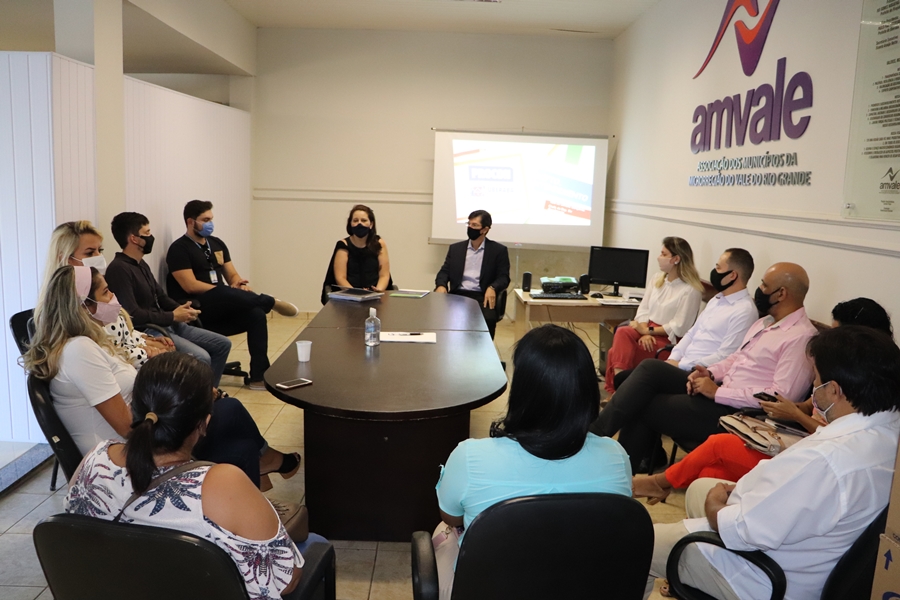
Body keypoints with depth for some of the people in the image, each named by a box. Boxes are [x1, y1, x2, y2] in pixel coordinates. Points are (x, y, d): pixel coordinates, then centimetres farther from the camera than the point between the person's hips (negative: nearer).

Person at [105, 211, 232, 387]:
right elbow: (132, 315, -25)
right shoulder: (119, 269, -16)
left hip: (166, 324, 10)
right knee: (201, 357, -29)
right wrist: (172, 316, -16)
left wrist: (181, 308, -3)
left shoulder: (141, 265, 15)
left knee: (223, 344, 7)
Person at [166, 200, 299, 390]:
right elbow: (191, 286, -15)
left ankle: (258, 376, -22)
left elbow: (232, 275, 17)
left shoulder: (217, 244, 17)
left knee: (256, 313, -23)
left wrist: (240, 286, -8)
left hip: (223, 309, 6)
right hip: (196, 311, -6)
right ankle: (272, 303, -17)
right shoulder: (179, 249, -5)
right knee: (224, 293, -37)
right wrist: (231, 291, -17)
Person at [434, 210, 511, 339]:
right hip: (458, 295, 2)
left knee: (487, 318, -34)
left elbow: (504, 277, 0)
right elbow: (445, 271, 12)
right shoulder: (455, 248, 17)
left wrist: (492, 288, -22)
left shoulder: (498, 250, 7)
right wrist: (441, 285, -11)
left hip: (482, 297, -2)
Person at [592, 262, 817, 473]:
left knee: (642, 406, -10)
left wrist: (718, 392, -21)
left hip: (736, 413, -9)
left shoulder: (800, 337, -16)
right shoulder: (767, 321, 15)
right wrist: (710, 373, 0)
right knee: (651, 369, -8)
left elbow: (781, 397, -24)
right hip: (719, 390, 9)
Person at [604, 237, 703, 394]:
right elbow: (644, 308, 5)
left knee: (621, 350, -25)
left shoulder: (691, 290, -11)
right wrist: (645, 332, -12)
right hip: (648, 329, 6)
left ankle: (618, 388, -12)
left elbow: (679, 328, -12)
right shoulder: (657, 278, 11)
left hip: (668, 338, -6)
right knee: (622, 333, -27)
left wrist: (648, 331, -13)